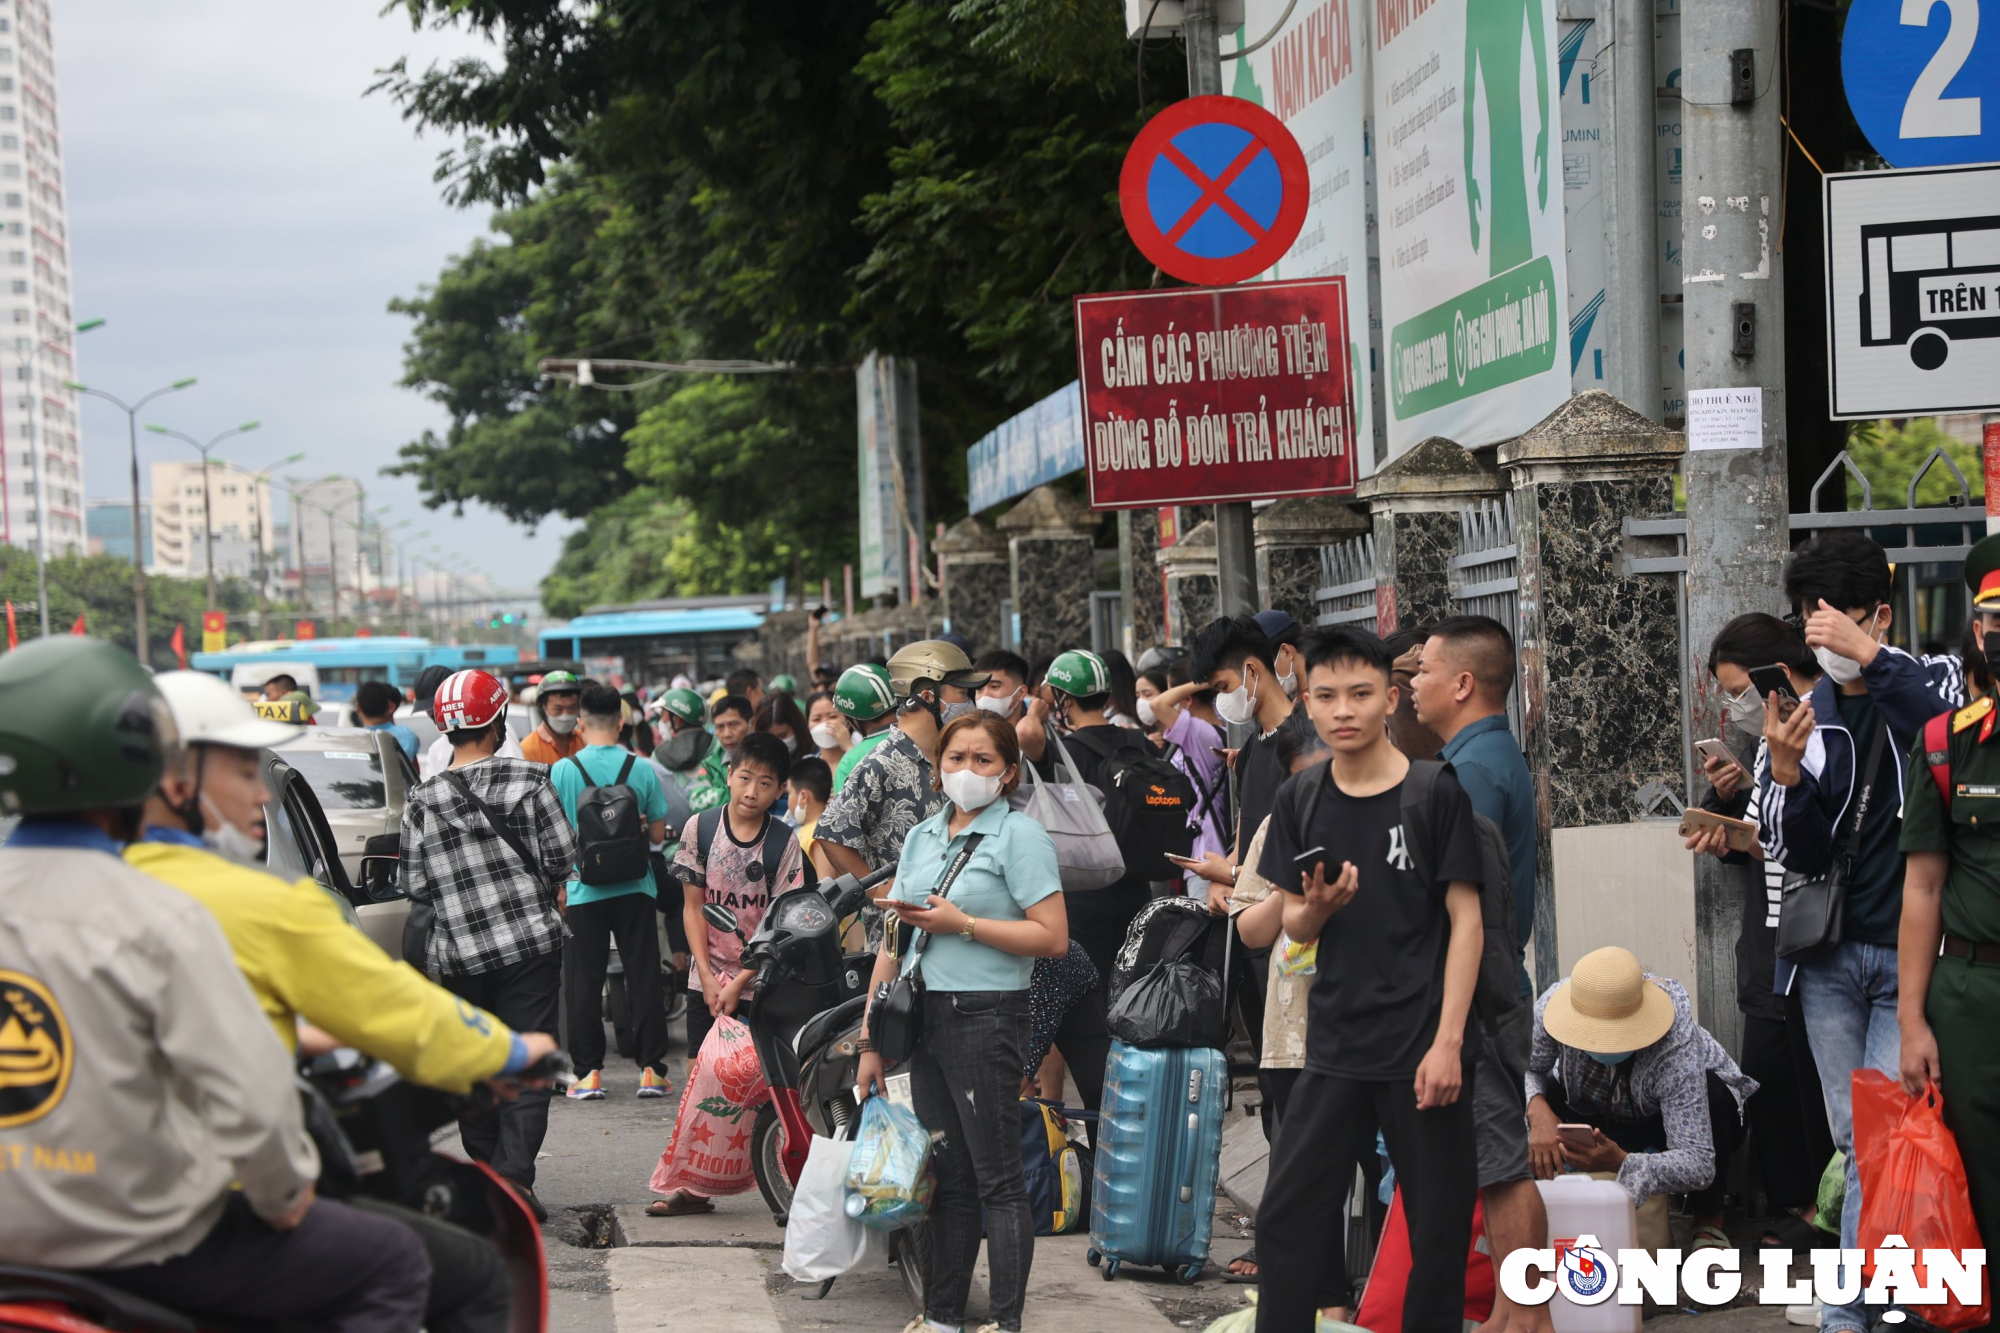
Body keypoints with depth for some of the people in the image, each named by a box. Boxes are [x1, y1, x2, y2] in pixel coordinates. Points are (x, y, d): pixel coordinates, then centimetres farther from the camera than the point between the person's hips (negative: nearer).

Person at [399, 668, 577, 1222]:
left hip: (459, 953, 1)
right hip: (532, 944, -1)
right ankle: (514, 1174, -10)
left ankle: (485, 1173, 22)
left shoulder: (422, 800, -4)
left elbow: (415, 885, -2)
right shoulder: (527, 780, -6)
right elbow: (562, 856, -4)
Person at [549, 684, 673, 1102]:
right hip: (634, 888, 1)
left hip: (582, 891, -1)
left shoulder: (562, 771, -7)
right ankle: (650, 1069, 6)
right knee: (644, 977, 7)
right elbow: (658, 834, 1)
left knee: (584, 982, 6)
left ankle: (589, 1072, 6)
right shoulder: (642, 769, -3)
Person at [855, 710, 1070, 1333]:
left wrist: (963, 924, -14)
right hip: (926, 1020, 7)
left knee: (997, 1178, -3)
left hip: (986, 1017, -7)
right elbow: (894, 940, 17)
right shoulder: (922, 836, 15)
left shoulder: (1019, 834, -6)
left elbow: (1053, 937, -15)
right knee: (946, 1176, 13)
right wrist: (870, 1039, 13)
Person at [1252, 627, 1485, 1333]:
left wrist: (1448, 1041, -13)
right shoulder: (1299, 799, 5)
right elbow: (1295, 928, 11)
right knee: (1287, 1217, 1)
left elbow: (1466, 919, -6)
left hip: (1424, 1043, -3)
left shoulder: (1437, 792, -5)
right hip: (1336, 1046, 3)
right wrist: (1317, 908, -14)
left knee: (1439, 1224, 2)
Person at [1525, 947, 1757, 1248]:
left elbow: (1699, 1165, -45)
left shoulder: (1676, 1047, -41)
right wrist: (1536, 1109, -41)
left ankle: (1709, 1220, -12)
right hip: (1600, 1118, 2)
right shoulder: (1552, 1006, -33)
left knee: (1712, 1093, -37)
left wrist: (1622, 1163, -61)